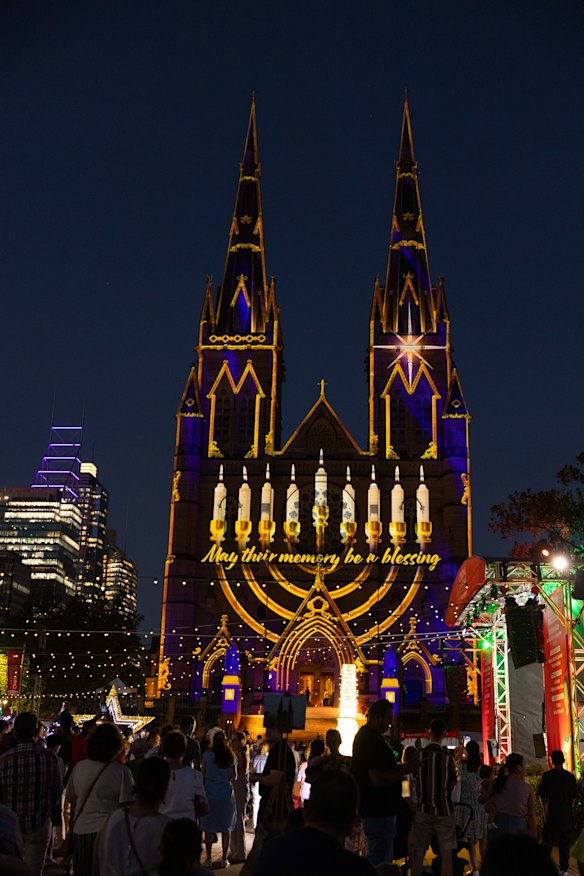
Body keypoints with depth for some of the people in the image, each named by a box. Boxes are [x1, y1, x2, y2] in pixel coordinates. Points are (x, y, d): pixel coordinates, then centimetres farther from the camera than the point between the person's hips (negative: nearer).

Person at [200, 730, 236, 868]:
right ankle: (224, 859, 13)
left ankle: (208, 858, 13)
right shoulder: (231, 756, -1)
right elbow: (233, 777, 3)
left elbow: (203, 774, -1)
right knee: (226, 828, 10)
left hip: (210, 793, -1)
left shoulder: (207, 755, -7)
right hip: (226, 794, 1)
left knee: (209, 827, 9)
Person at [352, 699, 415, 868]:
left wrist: (400, 767, 12)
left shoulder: (363, 735, 13)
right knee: (380, 864, -3)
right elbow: (378, 780, -27)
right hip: (379, 811, -11)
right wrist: (405, 770, -16)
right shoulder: (373, 741, -21)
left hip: (374, 810, 11)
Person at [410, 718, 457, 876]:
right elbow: (452, 785, -2)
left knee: (418, 852, 8)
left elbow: (415, 780, 3)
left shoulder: (418, 755, -5)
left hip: (423, 809, 2)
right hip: (444, 809, -2)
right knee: (446, 853, 4)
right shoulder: (448, 757, -9)